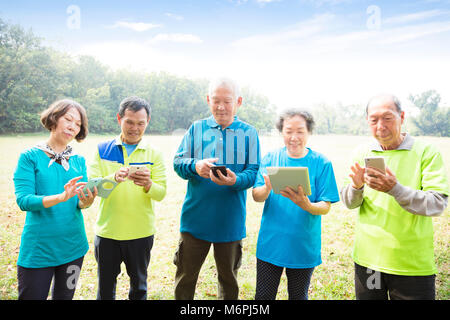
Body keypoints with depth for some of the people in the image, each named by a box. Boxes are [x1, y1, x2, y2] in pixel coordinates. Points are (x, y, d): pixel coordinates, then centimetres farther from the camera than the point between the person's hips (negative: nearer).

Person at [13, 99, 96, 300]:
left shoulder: (79, 161, 4)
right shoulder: (30, 156, -7)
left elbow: (80, 202, 0)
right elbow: (23, 200, -16)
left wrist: (86, 201, -24)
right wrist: (61, 197, -31)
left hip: (72, 245, 4)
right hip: (38, 247, -4)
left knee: (64, 296, 19)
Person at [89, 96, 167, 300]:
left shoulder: (154, 153, -1)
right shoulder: (102, 150, 1)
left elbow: (161, 193, -8)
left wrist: (148, 185, -30)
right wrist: (114, 178, -28)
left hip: (140, 232, 0)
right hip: (106, 231, 1)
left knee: (139, 287, 16)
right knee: (105, 288, 16)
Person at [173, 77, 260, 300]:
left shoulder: (248, 133, 2)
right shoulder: (197, 128, 5)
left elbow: (253, 172, -5)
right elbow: (177, 162, -1)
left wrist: (235, 181, -26)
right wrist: (194, 166, -23)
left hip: (231, 221, 0)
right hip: (195, 218, 1)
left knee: (228, 278, 16)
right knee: (185, 276, 11)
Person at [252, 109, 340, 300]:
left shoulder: (321, 163, -6)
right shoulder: (270, 158, -1)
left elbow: (325, 207, -8)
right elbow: (256, 196, -6)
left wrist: (306, 205, -30)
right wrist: (267, 188, -29)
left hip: (303, 247, -1)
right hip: (270, 244, 1)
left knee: (298, 296, 17)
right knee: (263, 296, 10)